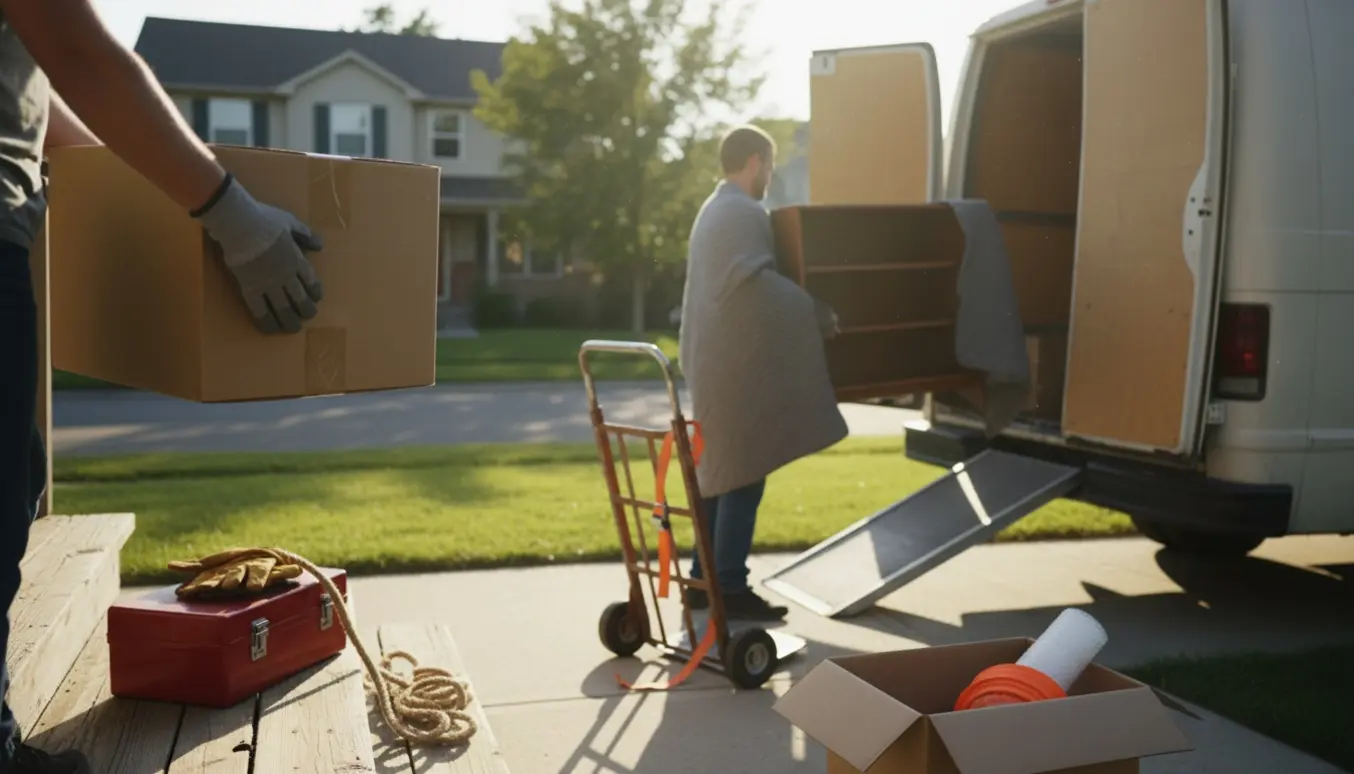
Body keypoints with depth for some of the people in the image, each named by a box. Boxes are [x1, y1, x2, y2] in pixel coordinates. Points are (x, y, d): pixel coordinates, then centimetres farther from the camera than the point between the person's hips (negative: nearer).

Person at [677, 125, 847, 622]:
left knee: (721, 471, 13)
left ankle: (705, 580, 17)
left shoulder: (714, 209, 19)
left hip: (715, 360, 10)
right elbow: (758, 283, -24)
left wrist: (808, 312, 26)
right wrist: (821, 316, -18)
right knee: (744, 475, -6)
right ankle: (730, 588, -2)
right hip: (739, 363, -10)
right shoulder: (745, 213, -13)